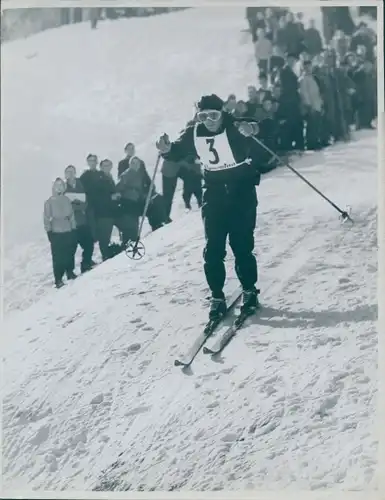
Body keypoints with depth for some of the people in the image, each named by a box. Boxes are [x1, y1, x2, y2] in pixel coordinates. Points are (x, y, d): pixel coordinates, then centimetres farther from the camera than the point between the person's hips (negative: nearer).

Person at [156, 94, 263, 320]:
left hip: (242, 193, -3)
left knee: (242, 246, -4)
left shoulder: (235, 128, -16)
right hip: (214, 195, 4)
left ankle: (250, 291, 14)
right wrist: (167, 149, -12)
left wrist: (252, 130, -52)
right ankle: (217, 297, 9)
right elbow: (178, 151, 11)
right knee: (213, 249, -1)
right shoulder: (194, 134, -3)